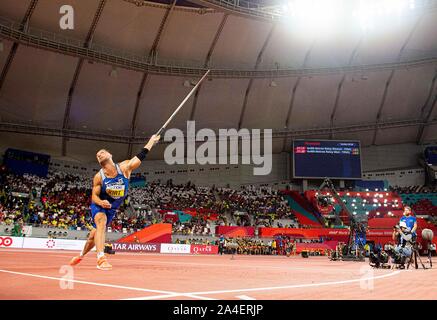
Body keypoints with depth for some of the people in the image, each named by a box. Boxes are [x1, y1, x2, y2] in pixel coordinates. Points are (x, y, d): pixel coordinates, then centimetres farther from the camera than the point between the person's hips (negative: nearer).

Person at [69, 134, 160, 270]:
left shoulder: (124, 167, -18)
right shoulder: (98, 177, -19)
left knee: (95, 234, 14)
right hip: (99, 205, -3)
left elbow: (141, 155, -14)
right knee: (101, 223, -34)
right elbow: (94, 196, -14)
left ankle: (81, 256, 40)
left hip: (112, 208, 3)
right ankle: (101, 259, -40)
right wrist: (101, 202, -36)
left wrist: (152, 140, -10)